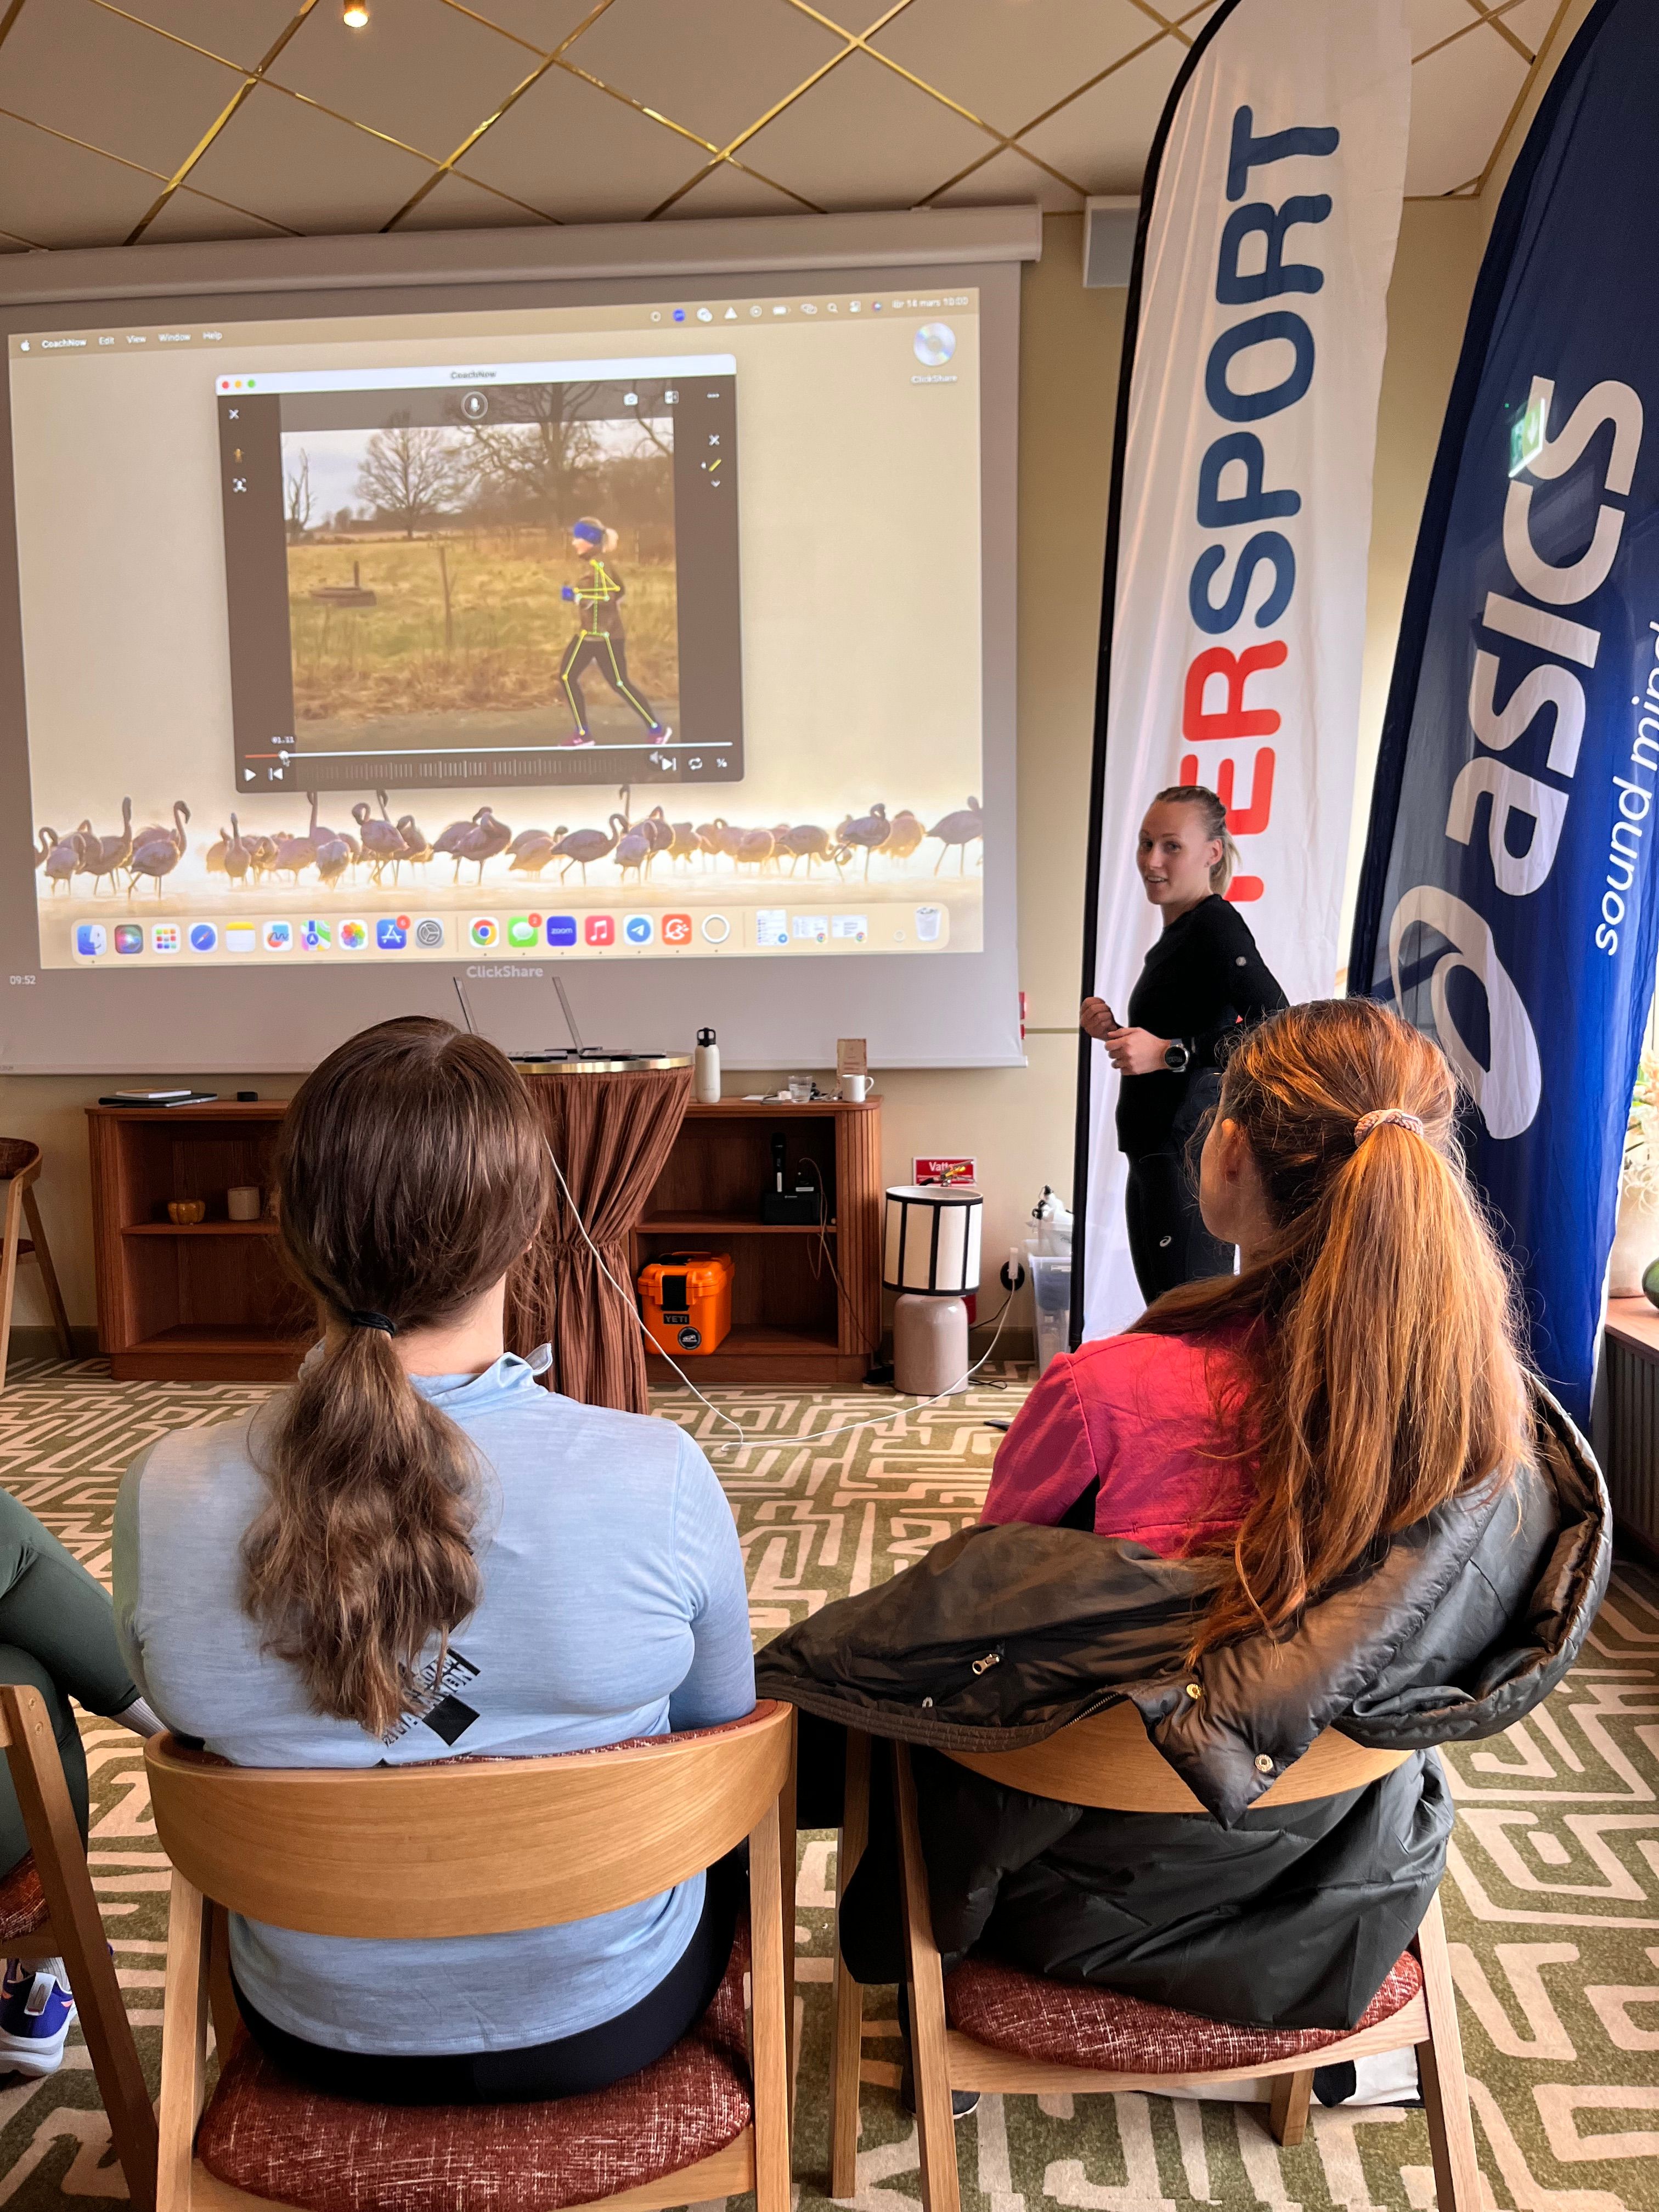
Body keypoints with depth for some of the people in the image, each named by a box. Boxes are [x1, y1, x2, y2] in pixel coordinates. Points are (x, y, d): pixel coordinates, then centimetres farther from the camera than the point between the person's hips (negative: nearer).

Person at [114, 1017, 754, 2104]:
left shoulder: (164, 1497, -25)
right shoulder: (661, 1481, -31)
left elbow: (197, 1722, -4)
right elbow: (718, 1722, -11)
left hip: (322, 2035, 3)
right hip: (607, 2026, -2)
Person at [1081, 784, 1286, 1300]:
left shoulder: (1216, 925, -13)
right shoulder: (1177, 933, 17)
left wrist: (1169, 1052, -23)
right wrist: (1116, 1032, 8)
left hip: (1188, 1156, -10)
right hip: (1155, 1159, 10)